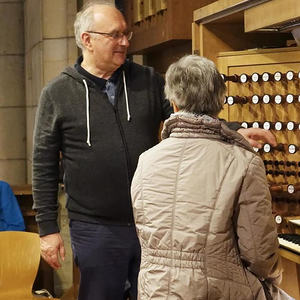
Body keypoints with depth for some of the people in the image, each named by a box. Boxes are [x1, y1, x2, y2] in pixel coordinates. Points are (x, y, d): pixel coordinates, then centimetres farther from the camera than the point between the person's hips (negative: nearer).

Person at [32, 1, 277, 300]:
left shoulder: (148, 80, 5)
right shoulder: (57, 93, -3)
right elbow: (44, 165, -1)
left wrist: (234, 132, -14)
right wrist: (48, 228, -4)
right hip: (95, 230, -2)